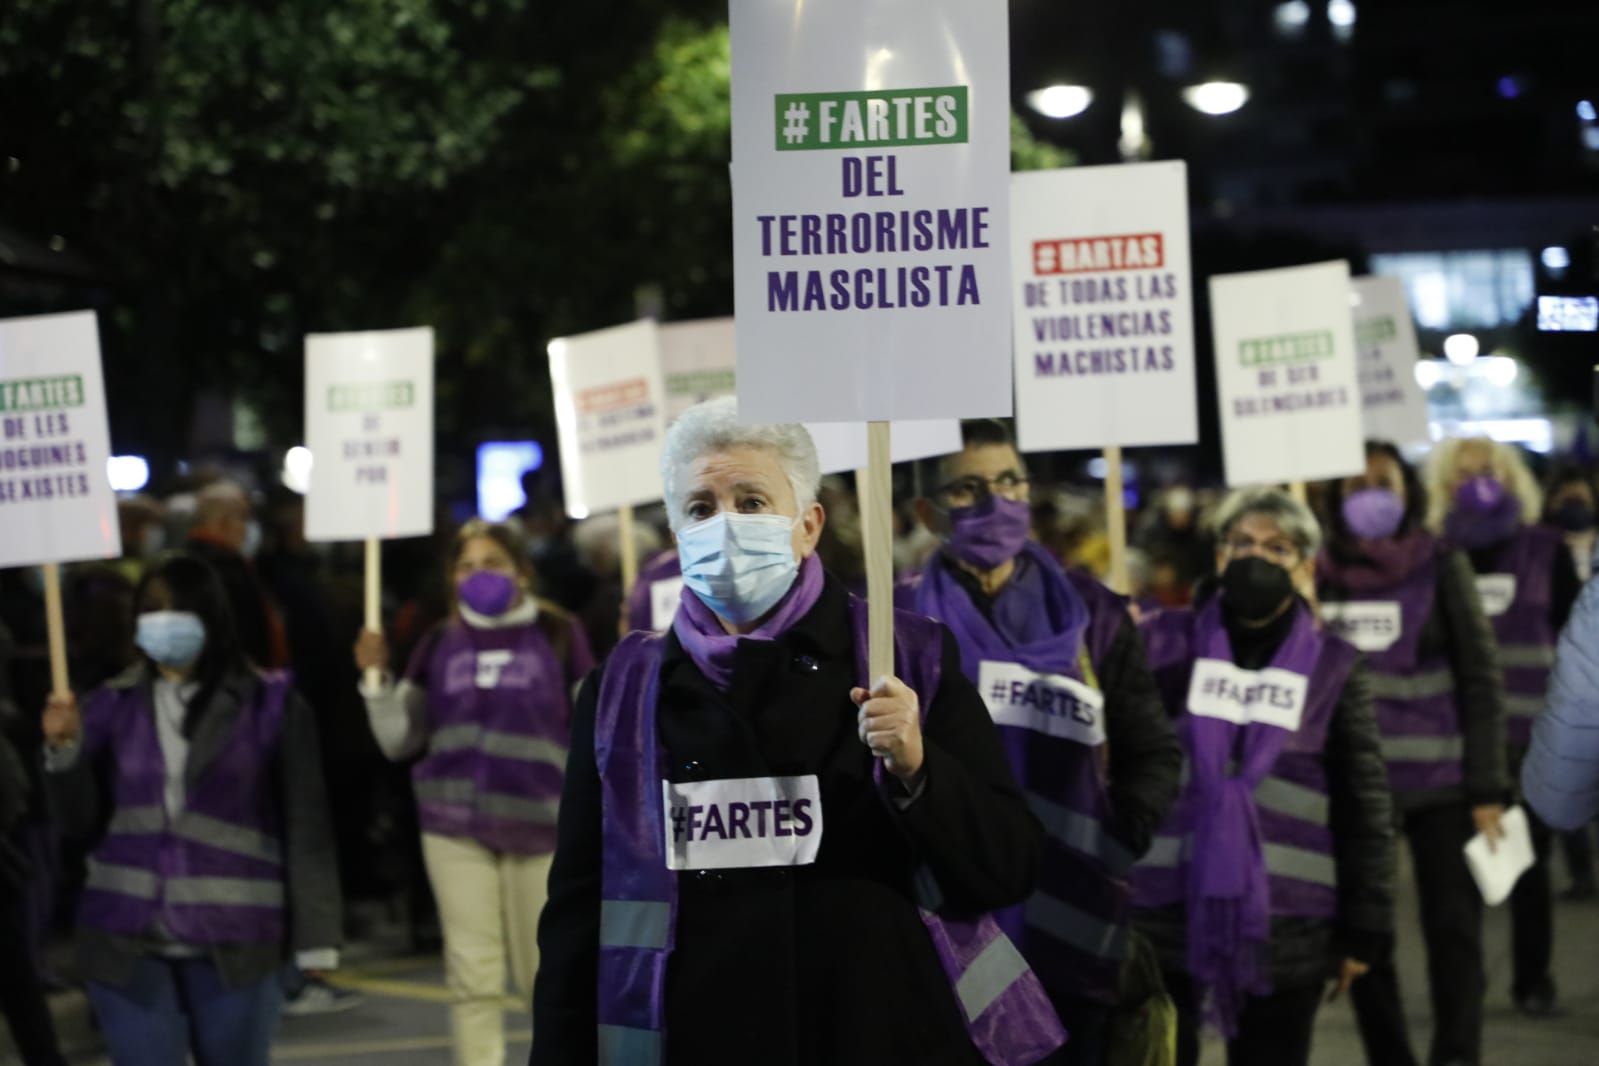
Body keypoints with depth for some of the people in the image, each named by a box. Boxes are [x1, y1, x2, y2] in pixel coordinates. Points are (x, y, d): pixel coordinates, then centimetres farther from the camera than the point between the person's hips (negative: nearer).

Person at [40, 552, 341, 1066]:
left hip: (230, 942, -2)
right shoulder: (112, 705, 8)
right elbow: (84, 820, 8)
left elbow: (304, 826, -1)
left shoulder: (270, 705, 0)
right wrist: (64, 750, -9)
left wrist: (314, 933, -4)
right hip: (127, 937, 2)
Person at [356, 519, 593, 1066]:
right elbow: (399, 741, 10)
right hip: (456, 822, 2)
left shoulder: (558, 635, 1)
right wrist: (376, 679, -2)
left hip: (539, 821, -2)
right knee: (473, 975, 0)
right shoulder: (441, 643, 8)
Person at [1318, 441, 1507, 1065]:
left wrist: (1487, 788, -7)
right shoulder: (1321, 577, 5)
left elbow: (1482, 680, -1)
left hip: (1440, 782, -2)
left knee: (1453, 930, -3)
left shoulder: (1440, 567, 0)